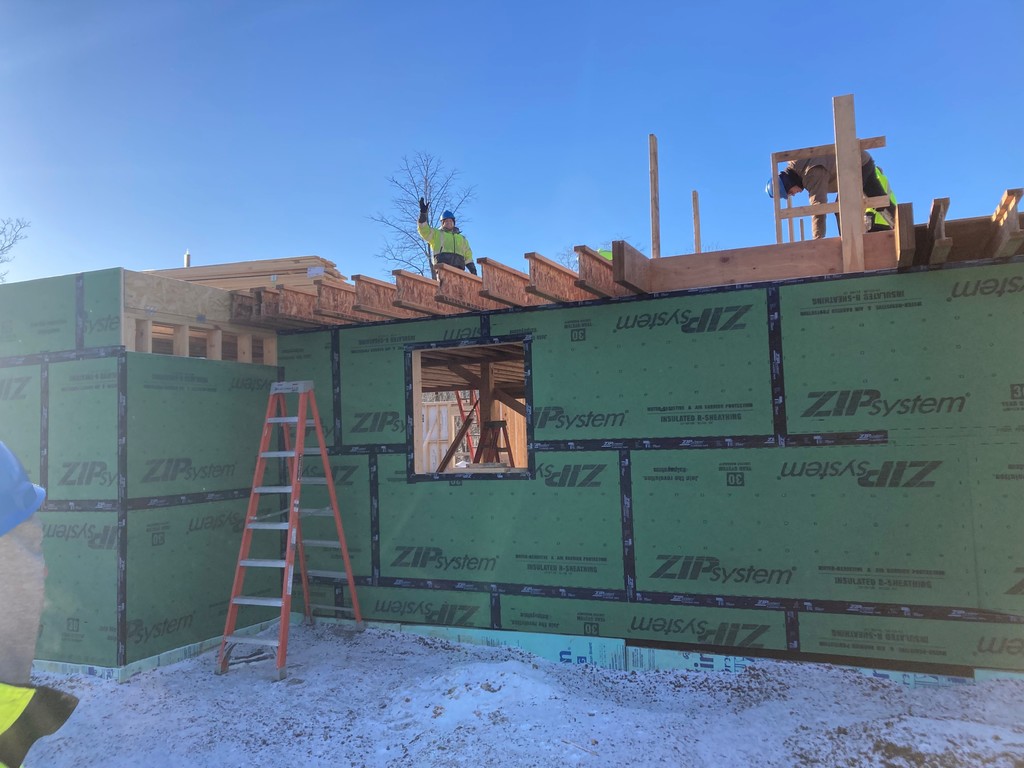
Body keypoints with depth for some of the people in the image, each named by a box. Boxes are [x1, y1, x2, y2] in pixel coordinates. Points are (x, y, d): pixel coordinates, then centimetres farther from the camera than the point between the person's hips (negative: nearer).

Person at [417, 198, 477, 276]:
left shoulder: (462, 238, 34)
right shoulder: (436, 234, 25)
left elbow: (468, 255, 29)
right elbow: (424, 230, 8)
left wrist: (472, 269, 14)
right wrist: (423, 212, -4)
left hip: (458, 267, 3)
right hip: (443, 266, -3)